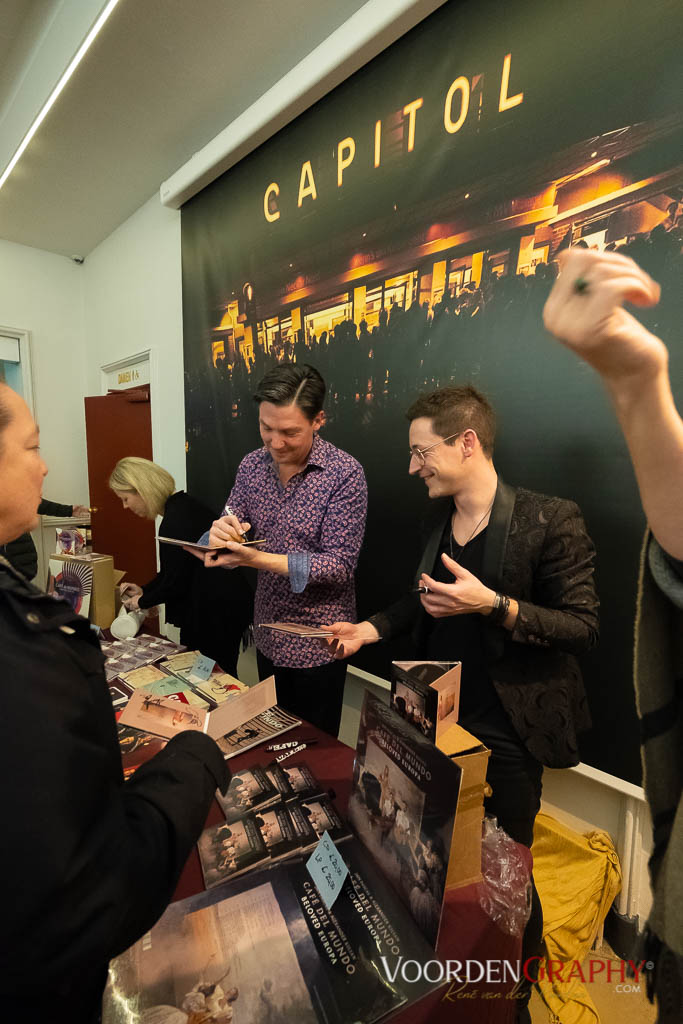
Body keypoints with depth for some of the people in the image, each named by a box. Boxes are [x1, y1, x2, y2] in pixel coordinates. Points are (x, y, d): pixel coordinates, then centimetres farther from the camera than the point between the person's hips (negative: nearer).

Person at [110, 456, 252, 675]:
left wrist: (142, 602, 1)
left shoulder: (175, 521, -22)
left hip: (216, 612, -10)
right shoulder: (183, 505, 8)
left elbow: (175, 582, -15)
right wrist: (143, 589, 16)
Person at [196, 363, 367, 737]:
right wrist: (220, 536, -21)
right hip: (267, 635, 5)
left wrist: (259, 559, -29)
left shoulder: (345, 474, -19)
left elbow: (340, 565, -20)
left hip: (318, 644, -5)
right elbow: (230, 531, 3)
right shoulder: (252, 465, -3)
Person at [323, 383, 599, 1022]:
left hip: (506, 734, -5)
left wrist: (492, 604, -29)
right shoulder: (438, 522, 4)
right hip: (439, 720, 6)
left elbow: (583, 626, -15)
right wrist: (369, 629, 0)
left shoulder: (549, 520, -17)